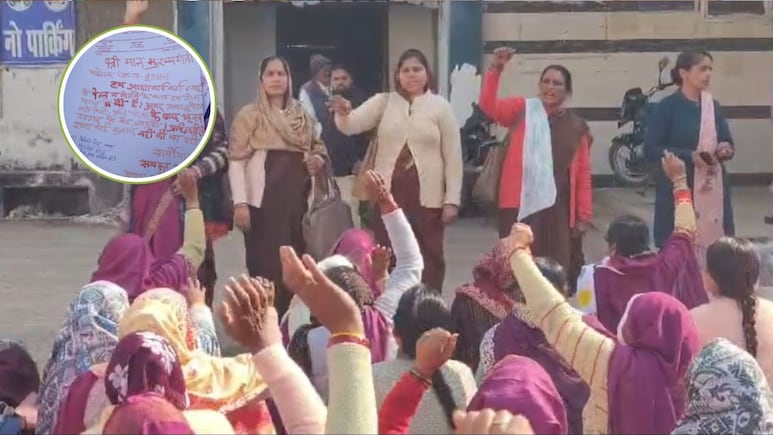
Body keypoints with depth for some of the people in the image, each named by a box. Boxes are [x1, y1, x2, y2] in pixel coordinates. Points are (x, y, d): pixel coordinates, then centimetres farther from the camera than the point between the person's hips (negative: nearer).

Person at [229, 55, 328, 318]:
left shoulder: (301, 116, 14)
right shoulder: (249, 114, -1)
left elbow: (318, 149, 25)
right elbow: (236, 161, -7)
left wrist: (318, 160, 1)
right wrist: (240, 202, -16)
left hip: (296, 200, 5)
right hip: (264, 201, -5)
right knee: (268, 266, -8)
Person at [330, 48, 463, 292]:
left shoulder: (440, 106, 2)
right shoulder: (383, 102, 6)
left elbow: (453, 156, 1)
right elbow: (352, 126, -7)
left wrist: (452, 199, -5)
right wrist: (343, 113, -31)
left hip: (427, 195, -1)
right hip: (388, 194, 1)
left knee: (429, 257, 6)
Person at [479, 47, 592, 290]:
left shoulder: (576, 126, 7)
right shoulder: (522, 110, 5)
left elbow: (583, 173, 7)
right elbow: (489, 106, -12)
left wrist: (585, 215, 3)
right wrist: (496, 70, -24)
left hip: (559, 207, 2)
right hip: (520, 204, -1)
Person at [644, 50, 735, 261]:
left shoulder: (714, 106, 10)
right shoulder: (666, 107, -7)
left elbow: (727, 141, 19)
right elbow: (651, 149, -10)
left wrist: (726, 148, -5)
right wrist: (689, 156, -19)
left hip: (713, 188, 5)